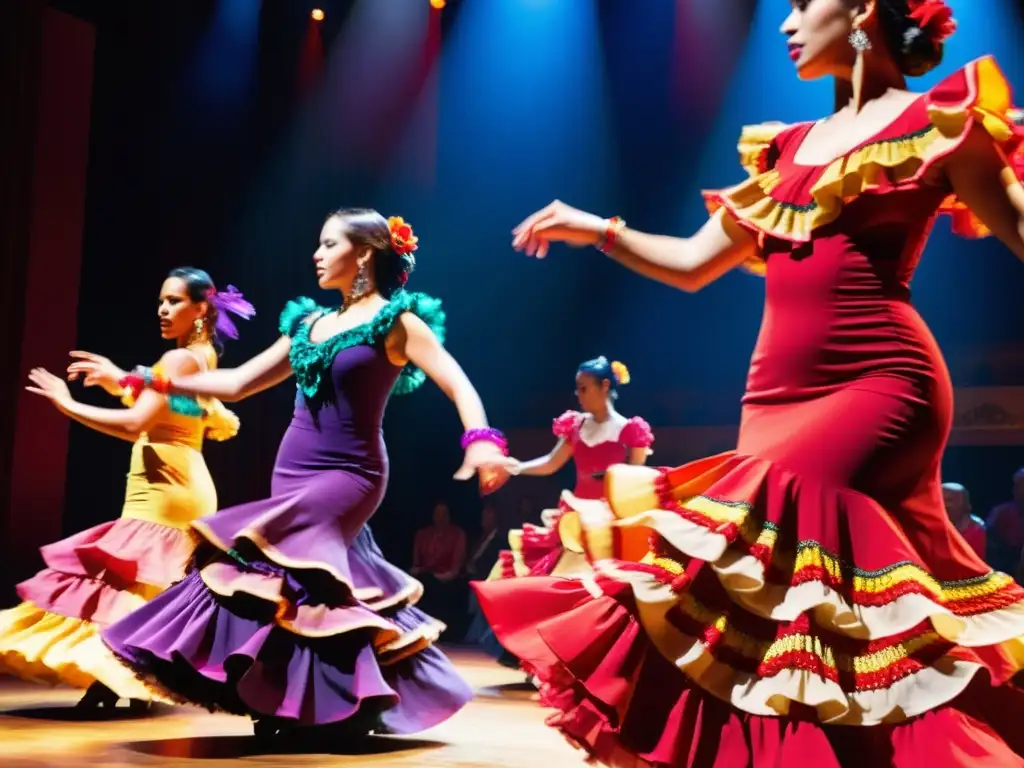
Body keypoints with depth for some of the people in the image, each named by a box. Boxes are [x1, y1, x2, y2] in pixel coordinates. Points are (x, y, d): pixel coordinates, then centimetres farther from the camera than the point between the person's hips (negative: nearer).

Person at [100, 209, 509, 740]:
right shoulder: (309, 323, 14)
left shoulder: (396, 320, -4)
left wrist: (481, 439, -34)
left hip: (347, 477, -7)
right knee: (324, 583, 4)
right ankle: (350, 706, 14)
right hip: (292, 476, 7)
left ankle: (291, 708, -11)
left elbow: (458, 385, -14)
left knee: (261, 562, -19)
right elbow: (237, 383, 17)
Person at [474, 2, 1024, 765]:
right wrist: (598, 229, 21)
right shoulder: (785, 149, 20)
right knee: (801, 540, 2)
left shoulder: (935, 119, 3)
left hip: (877, 384, -6)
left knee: (791, 507, -27)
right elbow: (693, 264, 23)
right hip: (776, 393, 6)